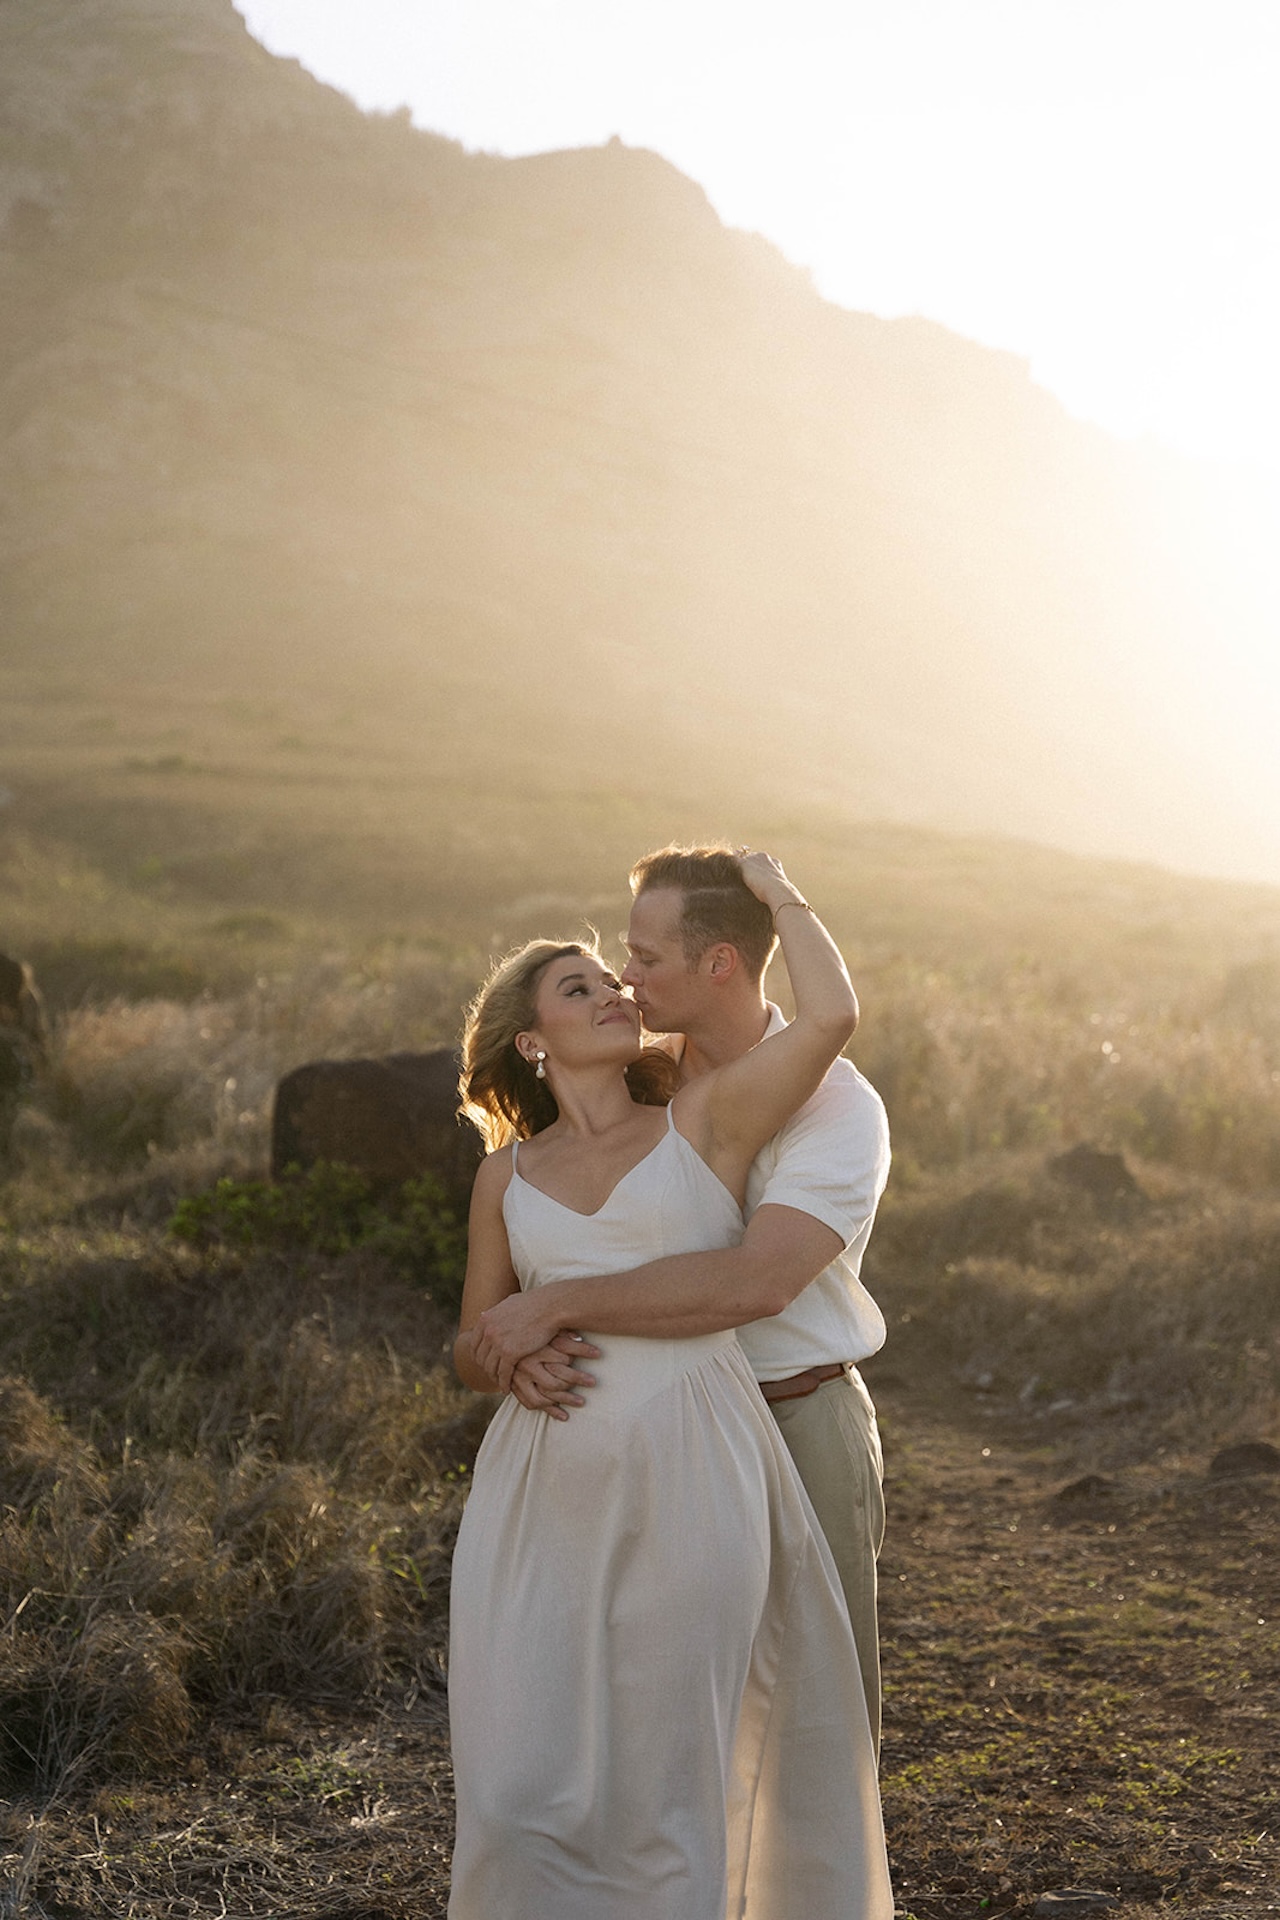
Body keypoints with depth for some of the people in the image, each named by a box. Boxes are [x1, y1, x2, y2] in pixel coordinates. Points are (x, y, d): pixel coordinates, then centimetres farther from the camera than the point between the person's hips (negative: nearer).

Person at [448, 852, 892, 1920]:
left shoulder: (705, 1121, 6)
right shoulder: (507, 1178, 14)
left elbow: (833, 1016, -7)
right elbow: (470, 1346, 19)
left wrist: (778, 894, 8)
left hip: (688, 1480, -3)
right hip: (545, 1494, 3)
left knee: (665, 1777, 4)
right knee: (528, 1781, 2)